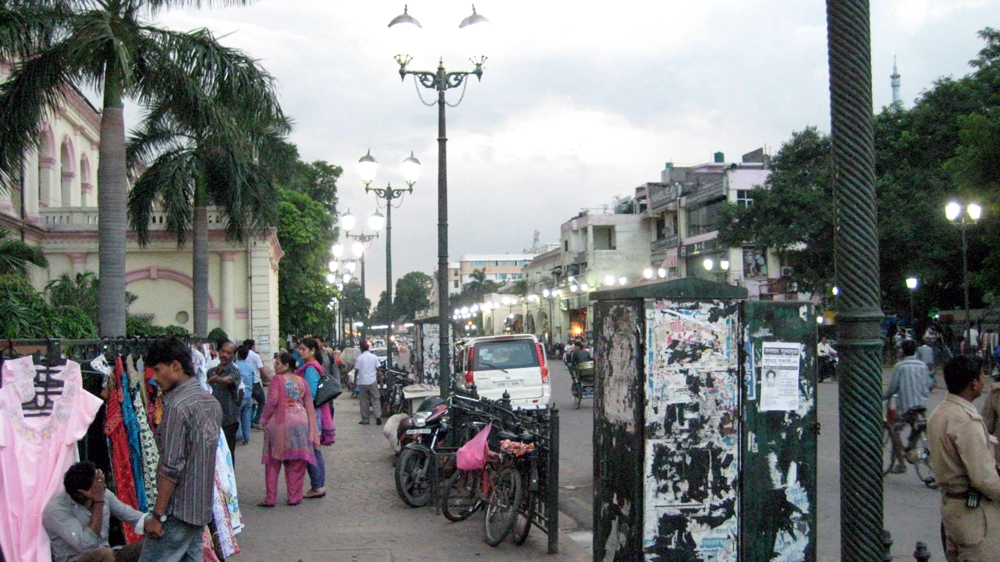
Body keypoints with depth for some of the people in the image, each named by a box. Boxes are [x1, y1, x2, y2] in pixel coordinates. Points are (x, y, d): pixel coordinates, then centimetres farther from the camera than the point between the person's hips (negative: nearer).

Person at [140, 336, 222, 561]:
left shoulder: (177, 406, -17)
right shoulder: (212, 402, 11)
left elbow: (171, 468, -20)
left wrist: (158, 515, -16)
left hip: (178, 512, -9)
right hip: (203, 508, 9)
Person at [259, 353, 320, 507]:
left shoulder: (278, 379, -7)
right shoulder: (301, 381, 9)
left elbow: (272, 402, -14)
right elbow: (309, 405, 9)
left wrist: (264, 420, -3)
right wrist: (310, 428, 15)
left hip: (280, 423, -4)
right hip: (300, 422, 4)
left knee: (273, 463, 5)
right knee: (296, 465, 9)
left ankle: (270, 498, 6)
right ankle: (294, 497, 11)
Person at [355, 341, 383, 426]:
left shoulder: (359, 358, -7)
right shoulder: (374, 357, 2)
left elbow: (357, 370, -6)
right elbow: (377, 369, 4)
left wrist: (355, 381, 4)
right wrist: (379, 378, 15)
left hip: (362, 382, -2)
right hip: (373, 381, 2)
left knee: (364, 401, 6)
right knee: (375, 399, 6)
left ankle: (365, 420, 10)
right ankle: (378, 416, -9)